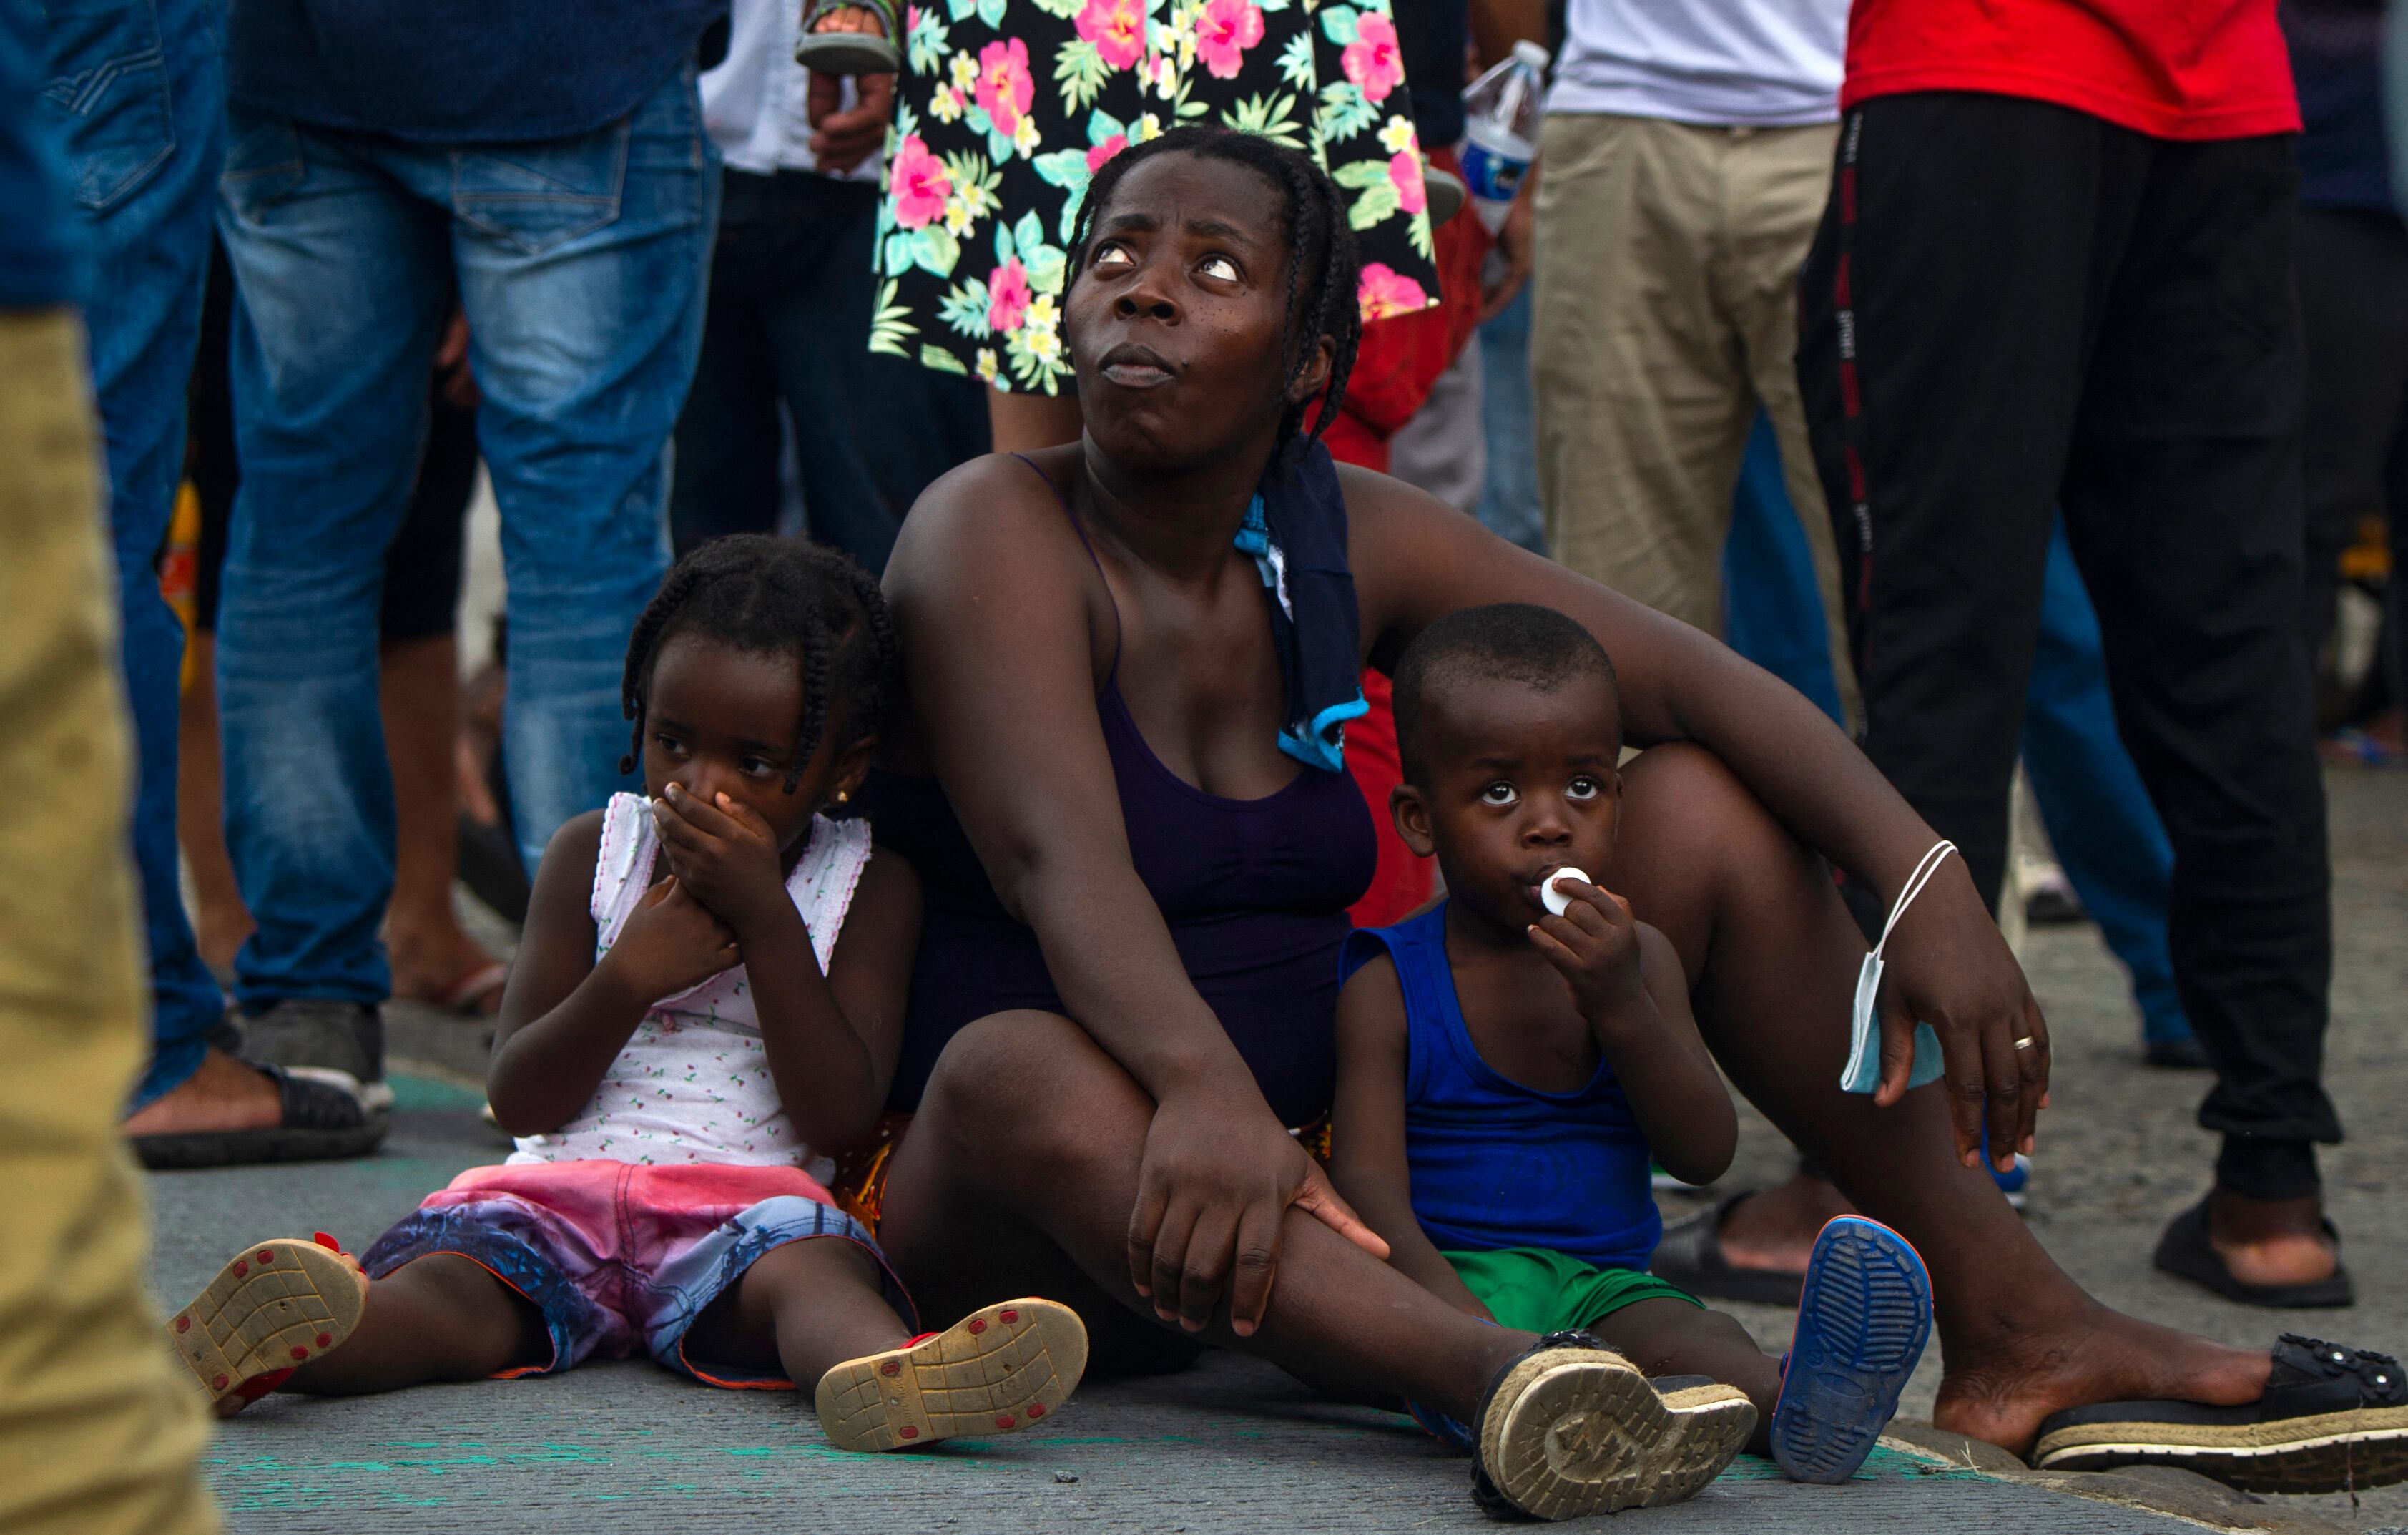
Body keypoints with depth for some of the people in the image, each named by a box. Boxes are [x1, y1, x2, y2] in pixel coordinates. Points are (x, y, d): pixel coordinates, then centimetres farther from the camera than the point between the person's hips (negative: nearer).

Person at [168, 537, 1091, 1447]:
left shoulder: (869, 890, 9)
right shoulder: (592, 854, 13)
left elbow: (841, 1116, -4)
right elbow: (517, 1100, 7)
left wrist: (766, 918, -10)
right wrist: (627, 979, -11)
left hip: (742, 1201, -1)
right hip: (561, 1183, 1)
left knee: (812, 1269, -37)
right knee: (448, 1280, -32)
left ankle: (885, 1375, -72)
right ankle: (267, 1345, -64)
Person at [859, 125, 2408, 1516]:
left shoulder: (1349, 543, 3)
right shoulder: (998, 533, -13)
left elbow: (1688, 678, -4)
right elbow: (1059, 859, -31)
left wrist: (1926, 881, -20)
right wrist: (1203, 1094, -50)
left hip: (1333, 1167, 6)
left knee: (1702, 814, -1)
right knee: (1018, 1074, -42)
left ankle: (2021, 1331, -9)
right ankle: (1502, 1379, -63)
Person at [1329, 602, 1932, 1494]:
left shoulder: (1638, 960, 12)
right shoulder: (1389, 984, 1)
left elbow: (1704, 1154, 3)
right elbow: (1366, 1178, -10)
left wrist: (1620, 1005, -14)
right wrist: (1455, 1316, -30)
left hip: (1603, 1285, 3)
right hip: (1456, 1276, -3)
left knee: (1682, 1331, -31)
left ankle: (1799, 1405, -64)